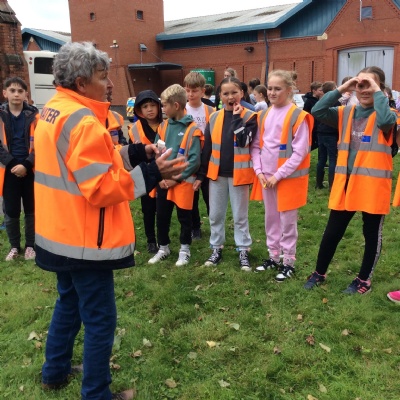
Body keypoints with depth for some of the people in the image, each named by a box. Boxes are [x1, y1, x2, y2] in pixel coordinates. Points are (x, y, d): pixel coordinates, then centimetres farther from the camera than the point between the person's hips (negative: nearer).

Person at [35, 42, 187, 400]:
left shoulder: (53, 111, 8)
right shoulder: (82, 121, -23)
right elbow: (101, 188, -25)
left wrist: (134, 153, 3)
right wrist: (151, 173, -22)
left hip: (62, 234, 10)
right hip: (85, 240, -10)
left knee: (69, 303, 26)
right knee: (100, 320, 4)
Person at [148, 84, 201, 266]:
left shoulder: (192, 129, -11)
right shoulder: (163, 126, 5)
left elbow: (194, 160, -14)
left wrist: (176, 178, -16)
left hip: (182, 182, -5)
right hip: (163, 181, 5)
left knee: (184, 217, 8)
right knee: (162, 216, 13)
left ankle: (184, 250, 25)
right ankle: (163, 248, 31)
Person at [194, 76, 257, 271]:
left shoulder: (250, 116, -5)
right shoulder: (214, 117, 4)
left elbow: (244, 141, -22)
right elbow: (207, 147, 6)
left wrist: (237, 118, -16)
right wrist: (200, 174, 6)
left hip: (238, 174, -3)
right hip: (217, 173, 3)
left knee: (240, 215, 8)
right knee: (215, 214, 11)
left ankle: (243, 251, 19)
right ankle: (216, 248, 26)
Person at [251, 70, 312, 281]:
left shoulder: (298, 116, -11)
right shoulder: (264, 115, 8)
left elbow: (300, 151, -15)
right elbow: (256, 145, 9)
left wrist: (278, 175, -16)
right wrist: (259, 171, -3)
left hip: (288, 177, -6)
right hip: (266, 177, 6)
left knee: (287, 220, 3)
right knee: (271, 218, 15)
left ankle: (288, 262, 17)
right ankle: (273, 256, 29)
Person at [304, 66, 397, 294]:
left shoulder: (387, 115, -4)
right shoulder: (346, 113, 7)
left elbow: (385, 120, -28)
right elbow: (317, 111, -5)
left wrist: (377, 92, -18)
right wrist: (341, 90, -8)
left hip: (373, 186, -3)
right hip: (345, 184, 4)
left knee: (372, 234, 10)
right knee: (332, 232, 12)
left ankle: (364, 279, 28)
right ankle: (320, 273, 30)